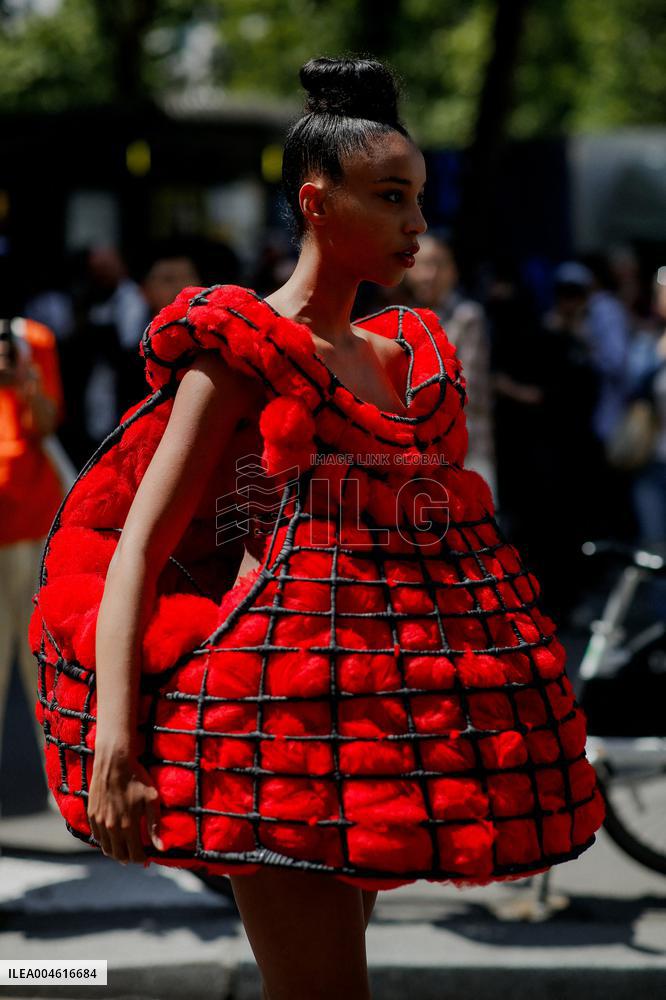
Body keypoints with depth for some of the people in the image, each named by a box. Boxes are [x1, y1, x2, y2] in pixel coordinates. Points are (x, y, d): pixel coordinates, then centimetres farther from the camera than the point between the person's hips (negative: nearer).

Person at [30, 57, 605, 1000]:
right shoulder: (241, 349, -1)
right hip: (290, 676, -6)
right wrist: (115, 739, -21)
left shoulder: (416, 352, 18)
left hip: (393, 689, 6)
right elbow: (139, 541, -8)